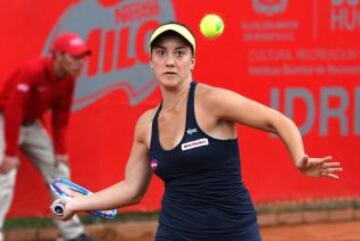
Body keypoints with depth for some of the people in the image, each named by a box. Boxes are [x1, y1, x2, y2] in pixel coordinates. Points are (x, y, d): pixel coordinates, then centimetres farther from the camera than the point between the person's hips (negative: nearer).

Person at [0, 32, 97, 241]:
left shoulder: (68, 80, -7)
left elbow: (60, 117, 4)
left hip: (32, 125, 8)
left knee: (59, 172, 7)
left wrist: (60, 151, 0)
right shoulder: (31, 71, -31)